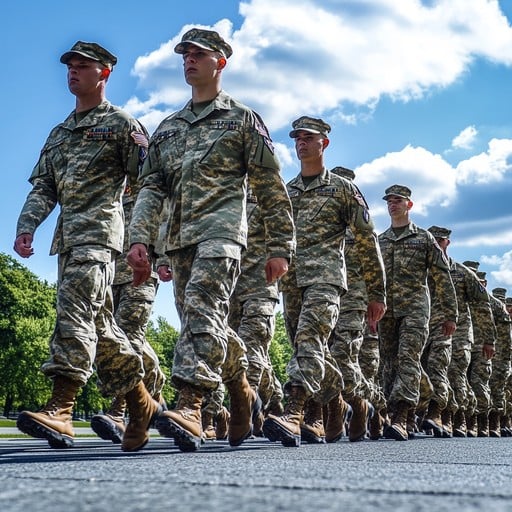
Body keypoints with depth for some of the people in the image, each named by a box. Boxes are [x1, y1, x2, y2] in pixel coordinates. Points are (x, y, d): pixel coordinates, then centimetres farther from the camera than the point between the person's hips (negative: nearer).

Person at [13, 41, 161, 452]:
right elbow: (42, 186, 19)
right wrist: (27, 226, 1)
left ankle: (60, 410, -30)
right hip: (67, 237, 8)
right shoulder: (59, 133, 26)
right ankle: (143, 406, 19)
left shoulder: (121, 123, 4)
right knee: (98, 324, 8)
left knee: (75, 310, -22)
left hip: (99, 230, -8)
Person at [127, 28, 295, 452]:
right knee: (207, 323, 9)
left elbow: (272, 189, 5)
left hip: (222, 229, -6)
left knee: (201, 310, -23)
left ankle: (190, 406, -32)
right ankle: (243, 394, 28)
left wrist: (280, 248, 0)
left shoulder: (242, 119, 8)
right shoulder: (168, 128, 23)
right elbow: (151, 187, 13)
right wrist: (139, 238, -2)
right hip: (179, 237, 6)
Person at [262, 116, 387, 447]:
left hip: (325, 276, -5)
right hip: (290, 280, 5)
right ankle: (316, 421, 16)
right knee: (313, 351, 9)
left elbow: (367, 241, 5)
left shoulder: (342, 189, 6)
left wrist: (377, 293, 1)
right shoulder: (285, 192, 20)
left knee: (309, 340, -22)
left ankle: (294, 415, -35)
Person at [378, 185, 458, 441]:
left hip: (415, 308, -4)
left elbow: (442, 278, 6)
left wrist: (450, 314, 1)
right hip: (386, 311, 4)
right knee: (390, 364, 4)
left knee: (408, 359, -17)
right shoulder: (379, 241, 17)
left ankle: (400, 420, -26)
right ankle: (394, 417, 10)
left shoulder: (424, 238, 8)